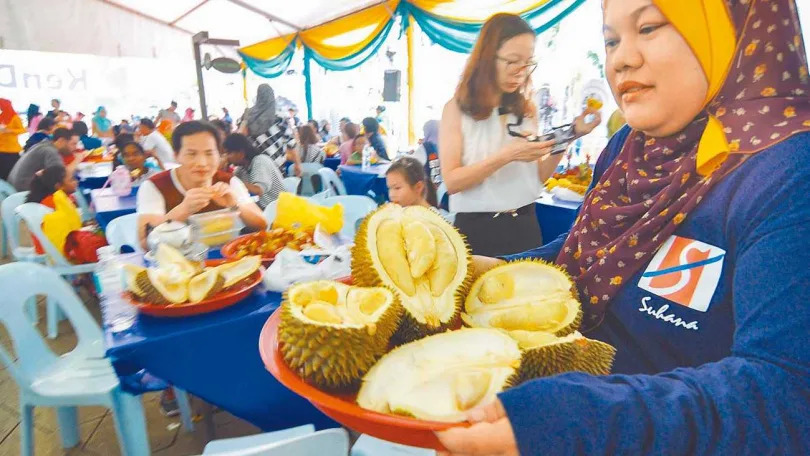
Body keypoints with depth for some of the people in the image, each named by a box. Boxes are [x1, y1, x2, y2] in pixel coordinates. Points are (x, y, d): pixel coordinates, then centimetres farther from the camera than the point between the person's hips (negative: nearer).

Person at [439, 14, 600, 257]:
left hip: (525, 226, 4)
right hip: (478, 229, -4)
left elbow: (537, 177, 5)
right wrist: (506, 155, -25)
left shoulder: (526, 108, 5)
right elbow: (451, 181, -16)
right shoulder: (457, 108, -7)